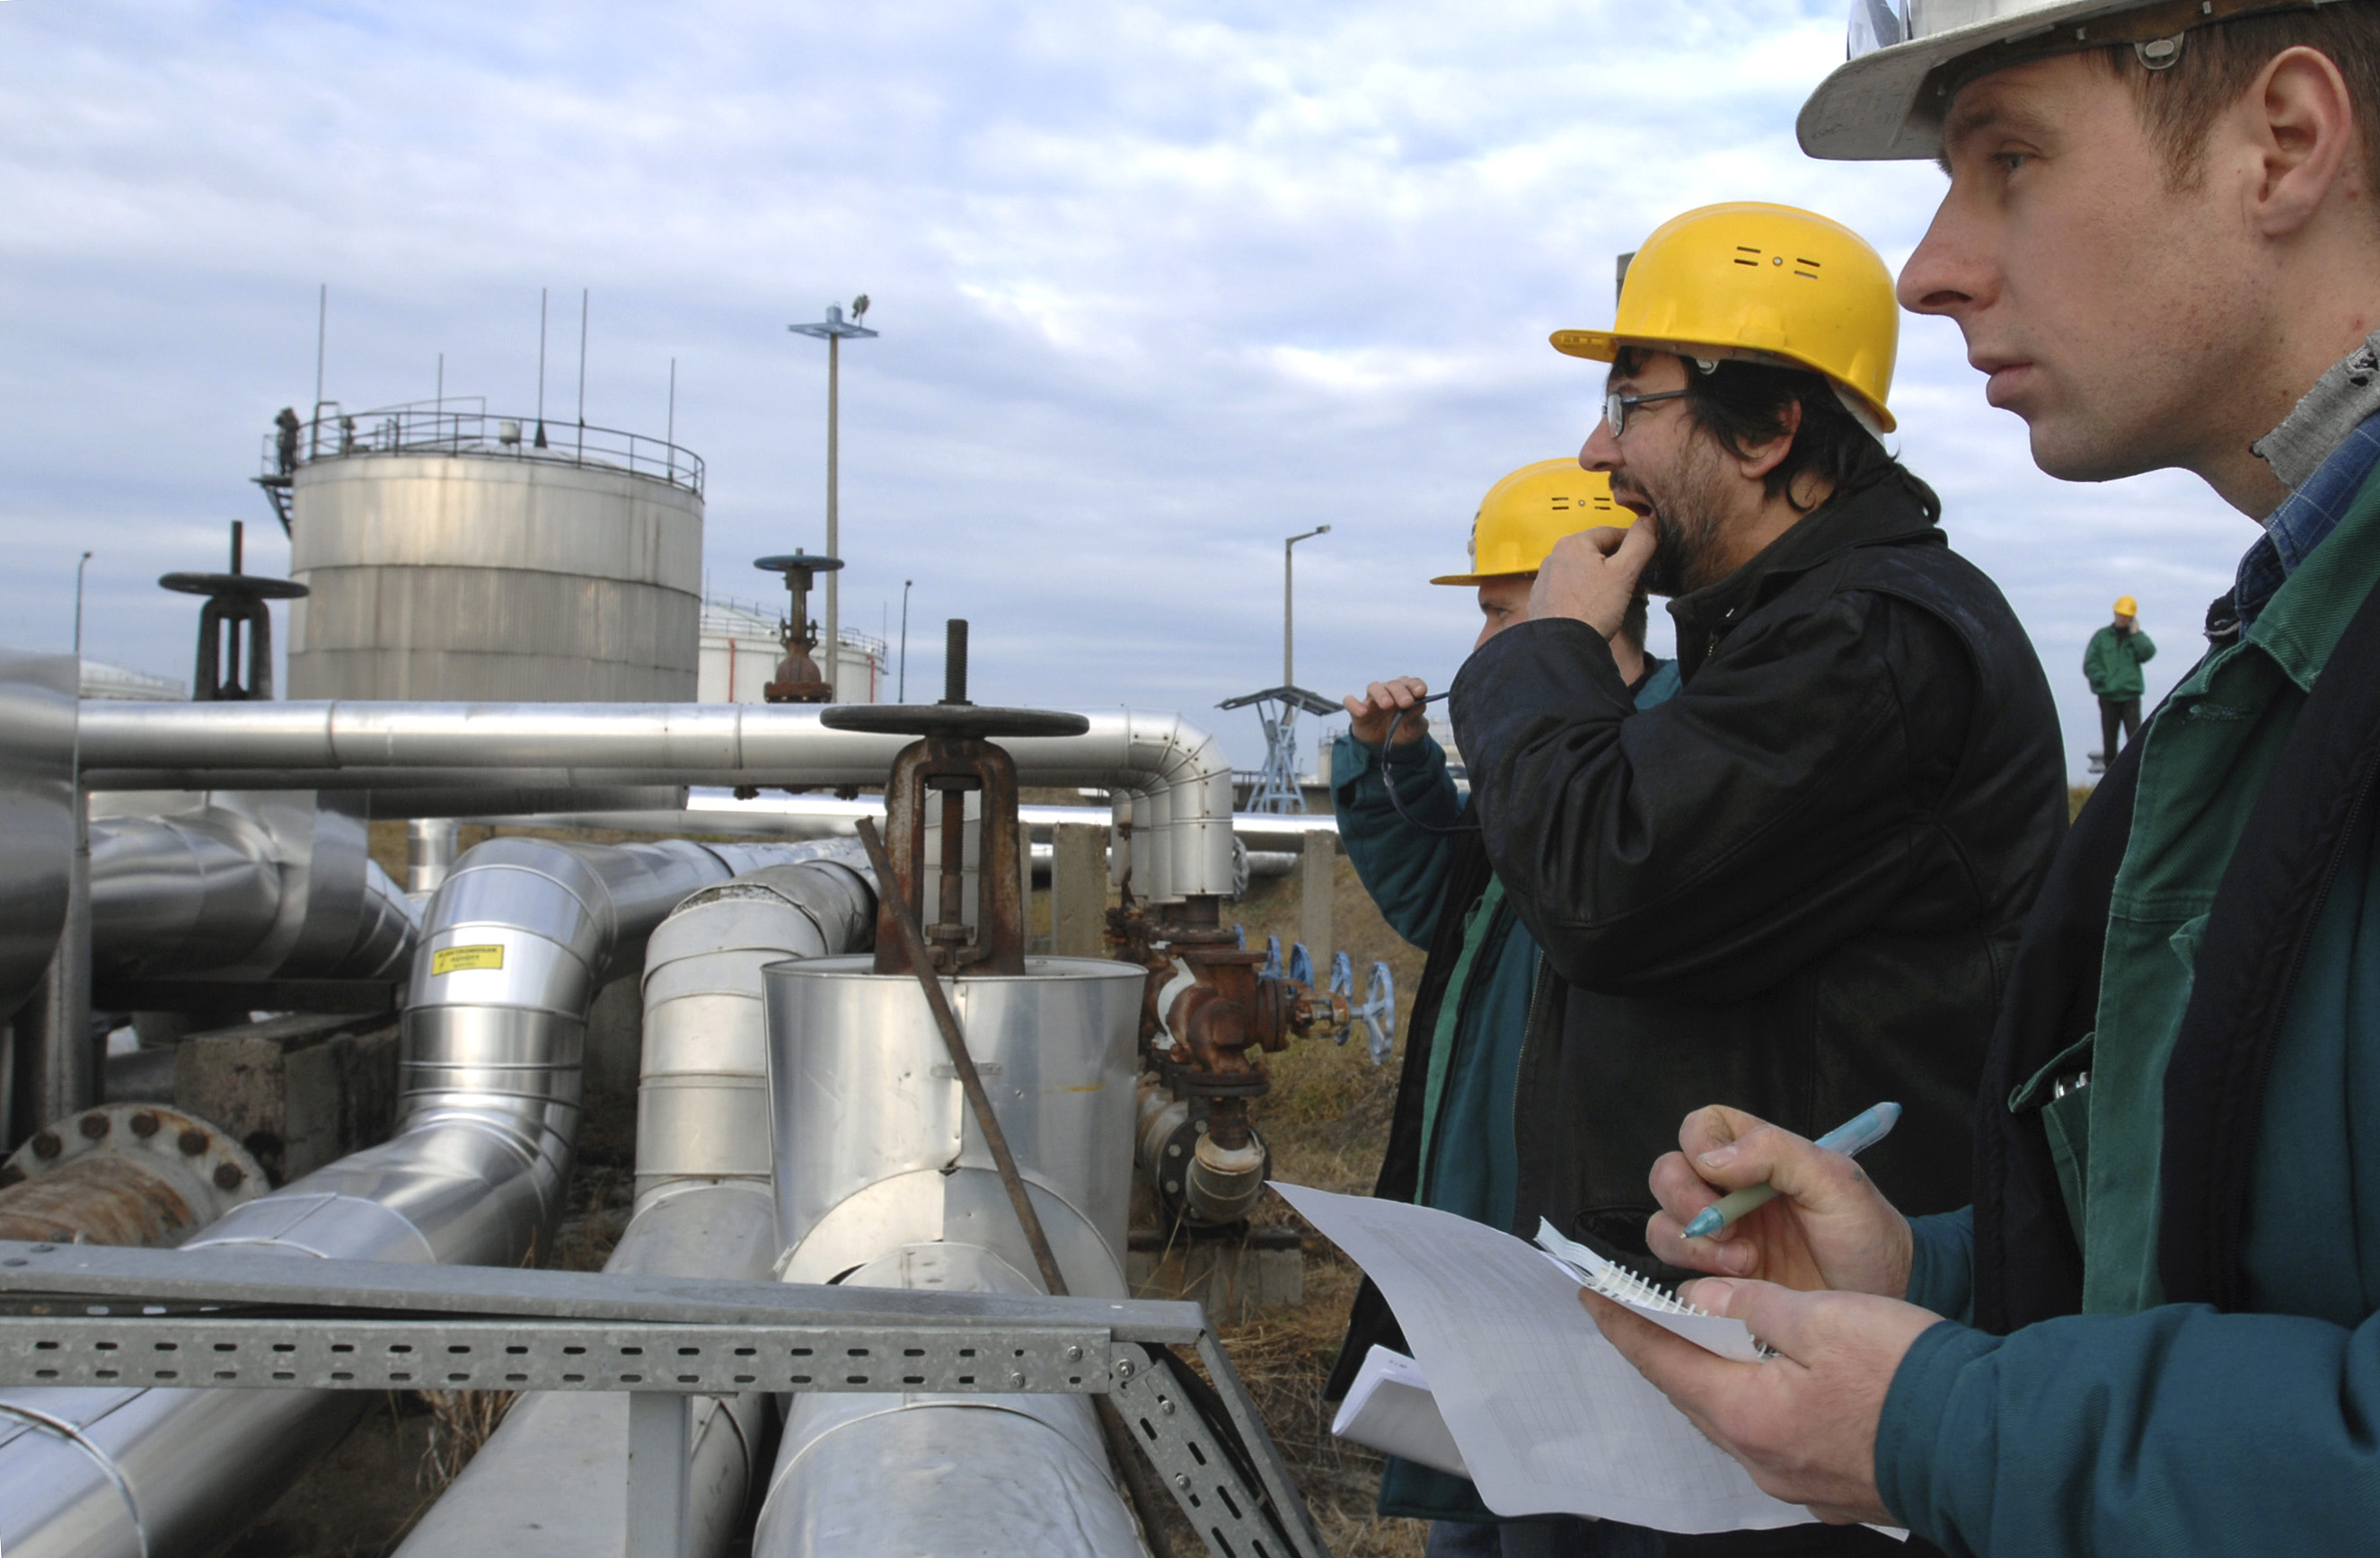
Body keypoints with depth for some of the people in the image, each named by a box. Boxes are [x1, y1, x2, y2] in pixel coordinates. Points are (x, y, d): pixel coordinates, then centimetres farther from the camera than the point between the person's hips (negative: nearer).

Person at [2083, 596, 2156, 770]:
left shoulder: (2137, 636, 10)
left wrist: (2135, 633, -8)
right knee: (2109, 736, 3)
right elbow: (2089, 664, 3)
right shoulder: (2102, 636, 8)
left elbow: (2148, 653, -9)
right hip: (2107, 695, 0)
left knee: (2134, 735, -6)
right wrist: (2103, 679, -11)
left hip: (2130, 695, 0)